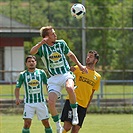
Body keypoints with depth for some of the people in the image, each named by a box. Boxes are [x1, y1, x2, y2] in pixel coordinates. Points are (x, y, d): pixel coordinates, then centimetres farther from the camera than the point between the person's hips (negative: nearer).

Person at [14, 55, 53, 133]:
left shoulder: (41, 73, 2)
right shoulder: (23, 75, 0)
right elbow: (17, 88, 6)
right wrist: (17, 98, -11)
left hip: (41, 101, 1)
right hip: (29, 103, -1)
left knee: (46, 123, 5)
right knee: (27, 123, -14)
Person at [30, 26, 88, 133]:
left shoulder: (61, 43, 5)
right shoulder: (42, 47, -2)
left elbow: (70, 55, 22)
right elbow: (32, 52, -25)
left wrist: (80, 66, 18)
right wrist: (41, 43, -39)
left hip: (66, 75, 0)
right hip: (54, 78, 0)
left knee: (70, 88, -36)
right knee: (51, 103, -16)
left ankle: (75, 114, -17)